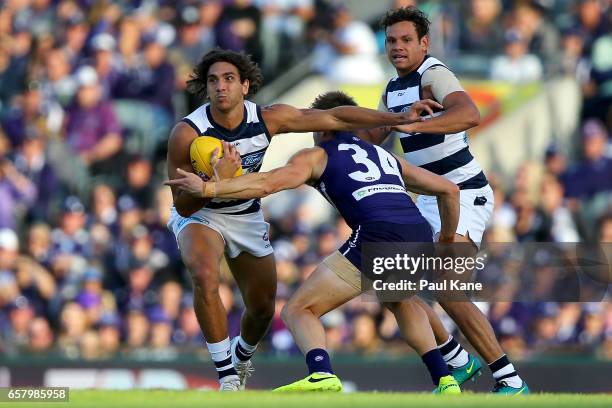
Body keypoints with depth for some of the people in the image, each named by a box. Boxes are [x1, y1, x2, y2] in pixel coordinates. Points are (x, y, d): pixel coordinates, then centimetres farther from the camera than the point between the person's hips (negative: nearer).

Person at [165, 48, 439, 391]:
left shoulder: (268, 119, -20)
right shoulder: (187, 134, -29)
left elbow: (336, 118, -13)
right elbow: (182, 206, -25)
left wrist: (400, 118, -15)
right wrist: (218, 180, -43)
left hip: (247, 217, 4)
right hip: (199, 216, -4)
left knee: (263, 307, 9)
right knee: (206, 277, -34)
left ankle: (241, 359, 45)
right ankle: (227, 376, -21)